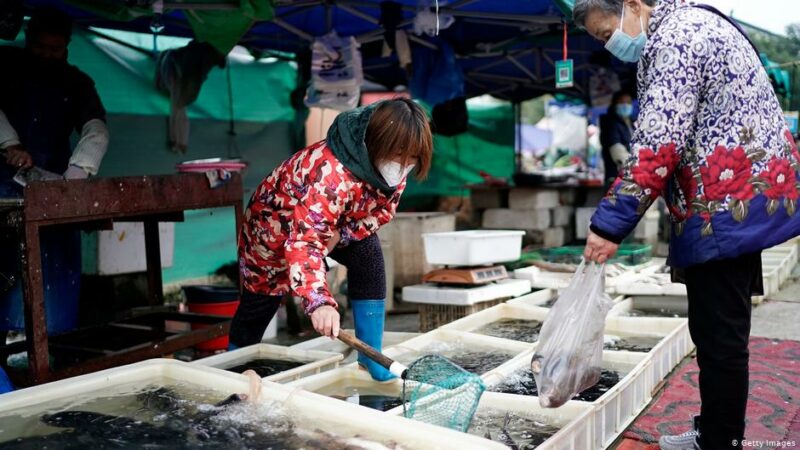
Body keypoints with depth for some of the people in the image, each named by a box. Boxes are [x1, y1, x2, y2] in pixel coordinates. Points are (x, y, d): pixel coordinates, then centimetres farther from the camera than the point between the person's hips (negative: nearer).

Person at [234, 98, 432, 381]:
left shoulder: (394, 166, -21)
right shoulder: (332, 174, -45)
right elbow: (304, 240, -51)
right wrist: (320, 301, -64)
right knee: (259, 303, 7)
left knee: (369, 257, -18)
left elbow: (382, 210, -7)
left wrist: (342, 234, -25)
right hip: (276, 224, -5)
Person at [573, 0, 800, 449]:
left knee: (718, 335, -4)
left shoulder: (675, 36, -14)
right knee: (724, 330, 17)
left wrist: (610, 223, -24)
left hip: (728, 203, -11)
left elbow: (658, 143, -24)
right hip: (745, 196, 11)